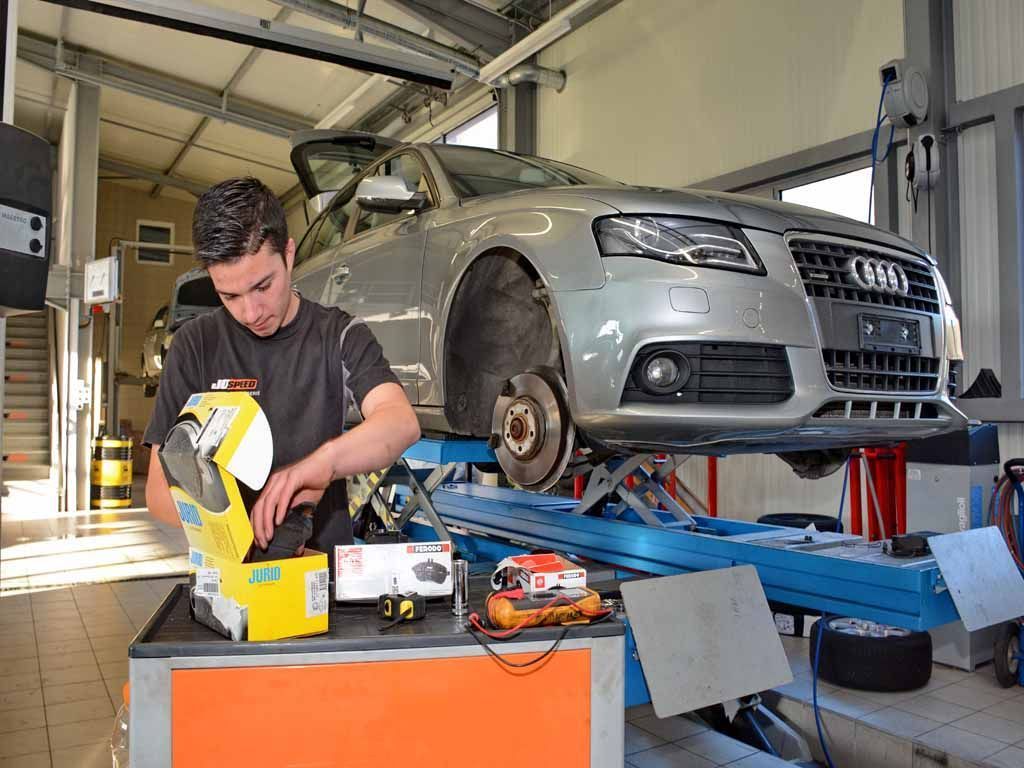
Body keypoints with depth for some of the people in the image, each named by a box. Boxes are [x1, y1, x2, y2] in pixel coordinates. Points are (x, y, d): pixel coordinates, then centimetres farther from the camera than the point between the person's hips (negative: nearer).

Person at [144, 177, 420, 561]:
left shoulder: (340, 335, 3)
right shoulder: (196, 344, 6)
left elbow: (402, 422, -15)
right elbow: (160, 489, 0)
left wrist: (323, 460, -34)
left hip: (326, 555, 0)